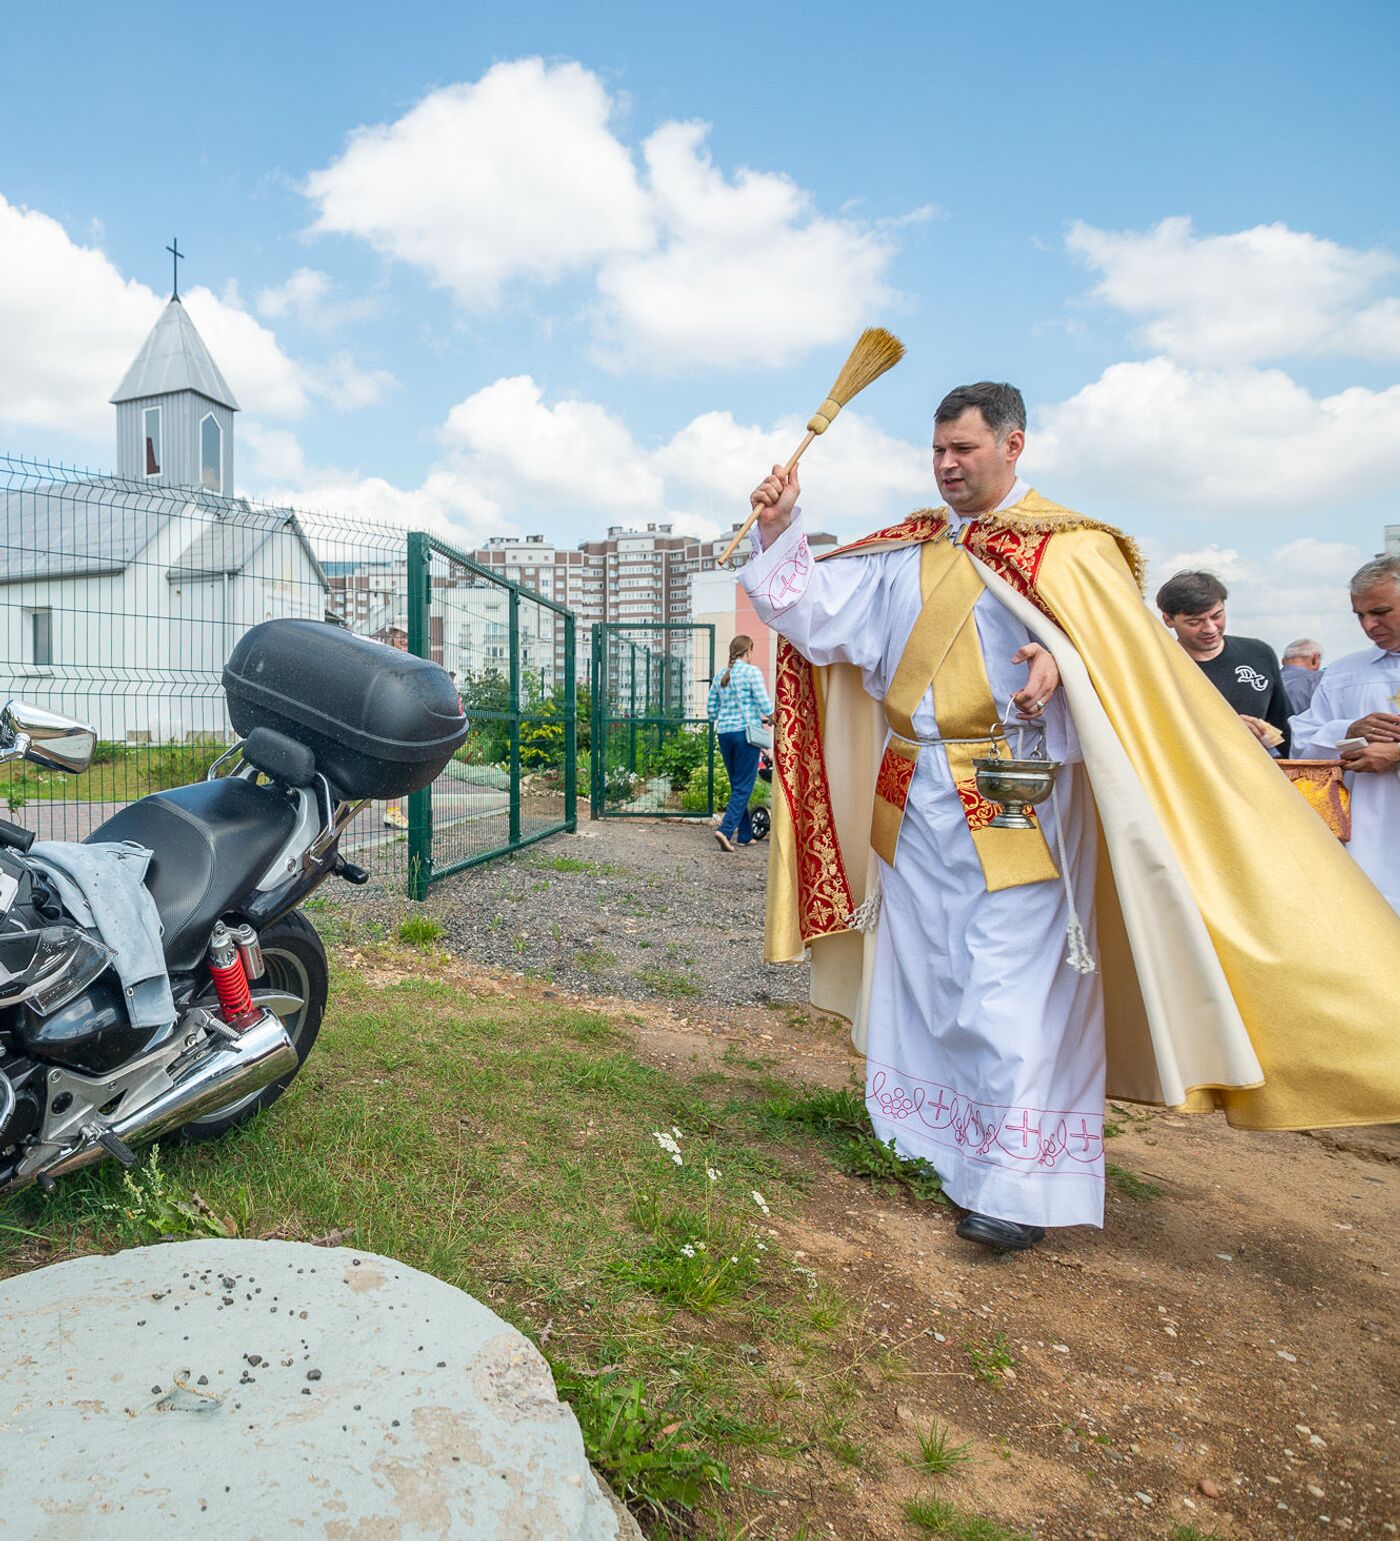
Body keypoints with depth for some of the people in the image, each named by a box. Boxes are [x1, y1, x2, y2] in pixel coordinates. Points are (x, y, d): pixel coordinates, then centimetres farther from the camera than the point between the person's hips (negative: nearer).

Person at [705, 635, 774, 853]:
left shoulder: (720, 676, 11)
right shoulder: (752, 672, -6)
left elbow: (711, 710, 13)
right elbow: (765, 705, -12)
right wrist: (769, 718, 8)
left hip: (724, 733, 6)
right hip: (745, 733, -6)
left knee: (737, 784, 14)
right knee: (744, 787, -3)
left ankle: (745, 835, 19)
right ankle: (726, 830, -17)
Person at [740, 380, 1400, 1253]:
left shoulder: (1067, 548, -2)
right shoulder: (905, 554, 12)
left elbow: (1122, 648, -11)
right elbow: (819, 605, 8)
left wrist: (1063, 663, -32)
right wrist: (780, 528, -6)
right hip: (913, 796, 6)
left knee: (1011, 987, -5)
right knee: (919, 966, 13)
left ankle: (1020, 1182, 8)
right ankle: (933, 1134, 31)